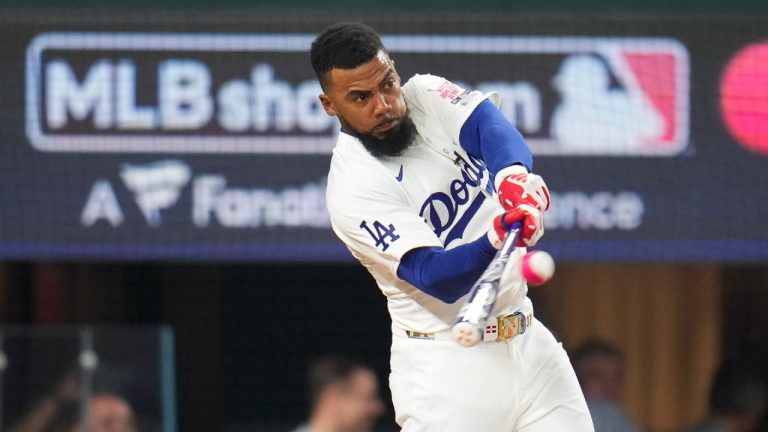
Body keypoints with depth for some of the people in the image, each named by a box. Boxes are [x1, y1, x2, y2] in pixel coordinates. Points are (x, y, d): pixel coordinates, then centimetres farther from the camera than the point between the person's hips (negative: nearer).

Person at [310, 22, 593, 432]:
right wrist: (496, 240, -44)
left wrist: (513, 175, -40)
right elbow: (435, 277, -25)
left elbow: (489, 125, -18)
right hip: (446, 365, -6)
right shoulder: (354, 187, -16)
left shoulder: (427, 96, 2)